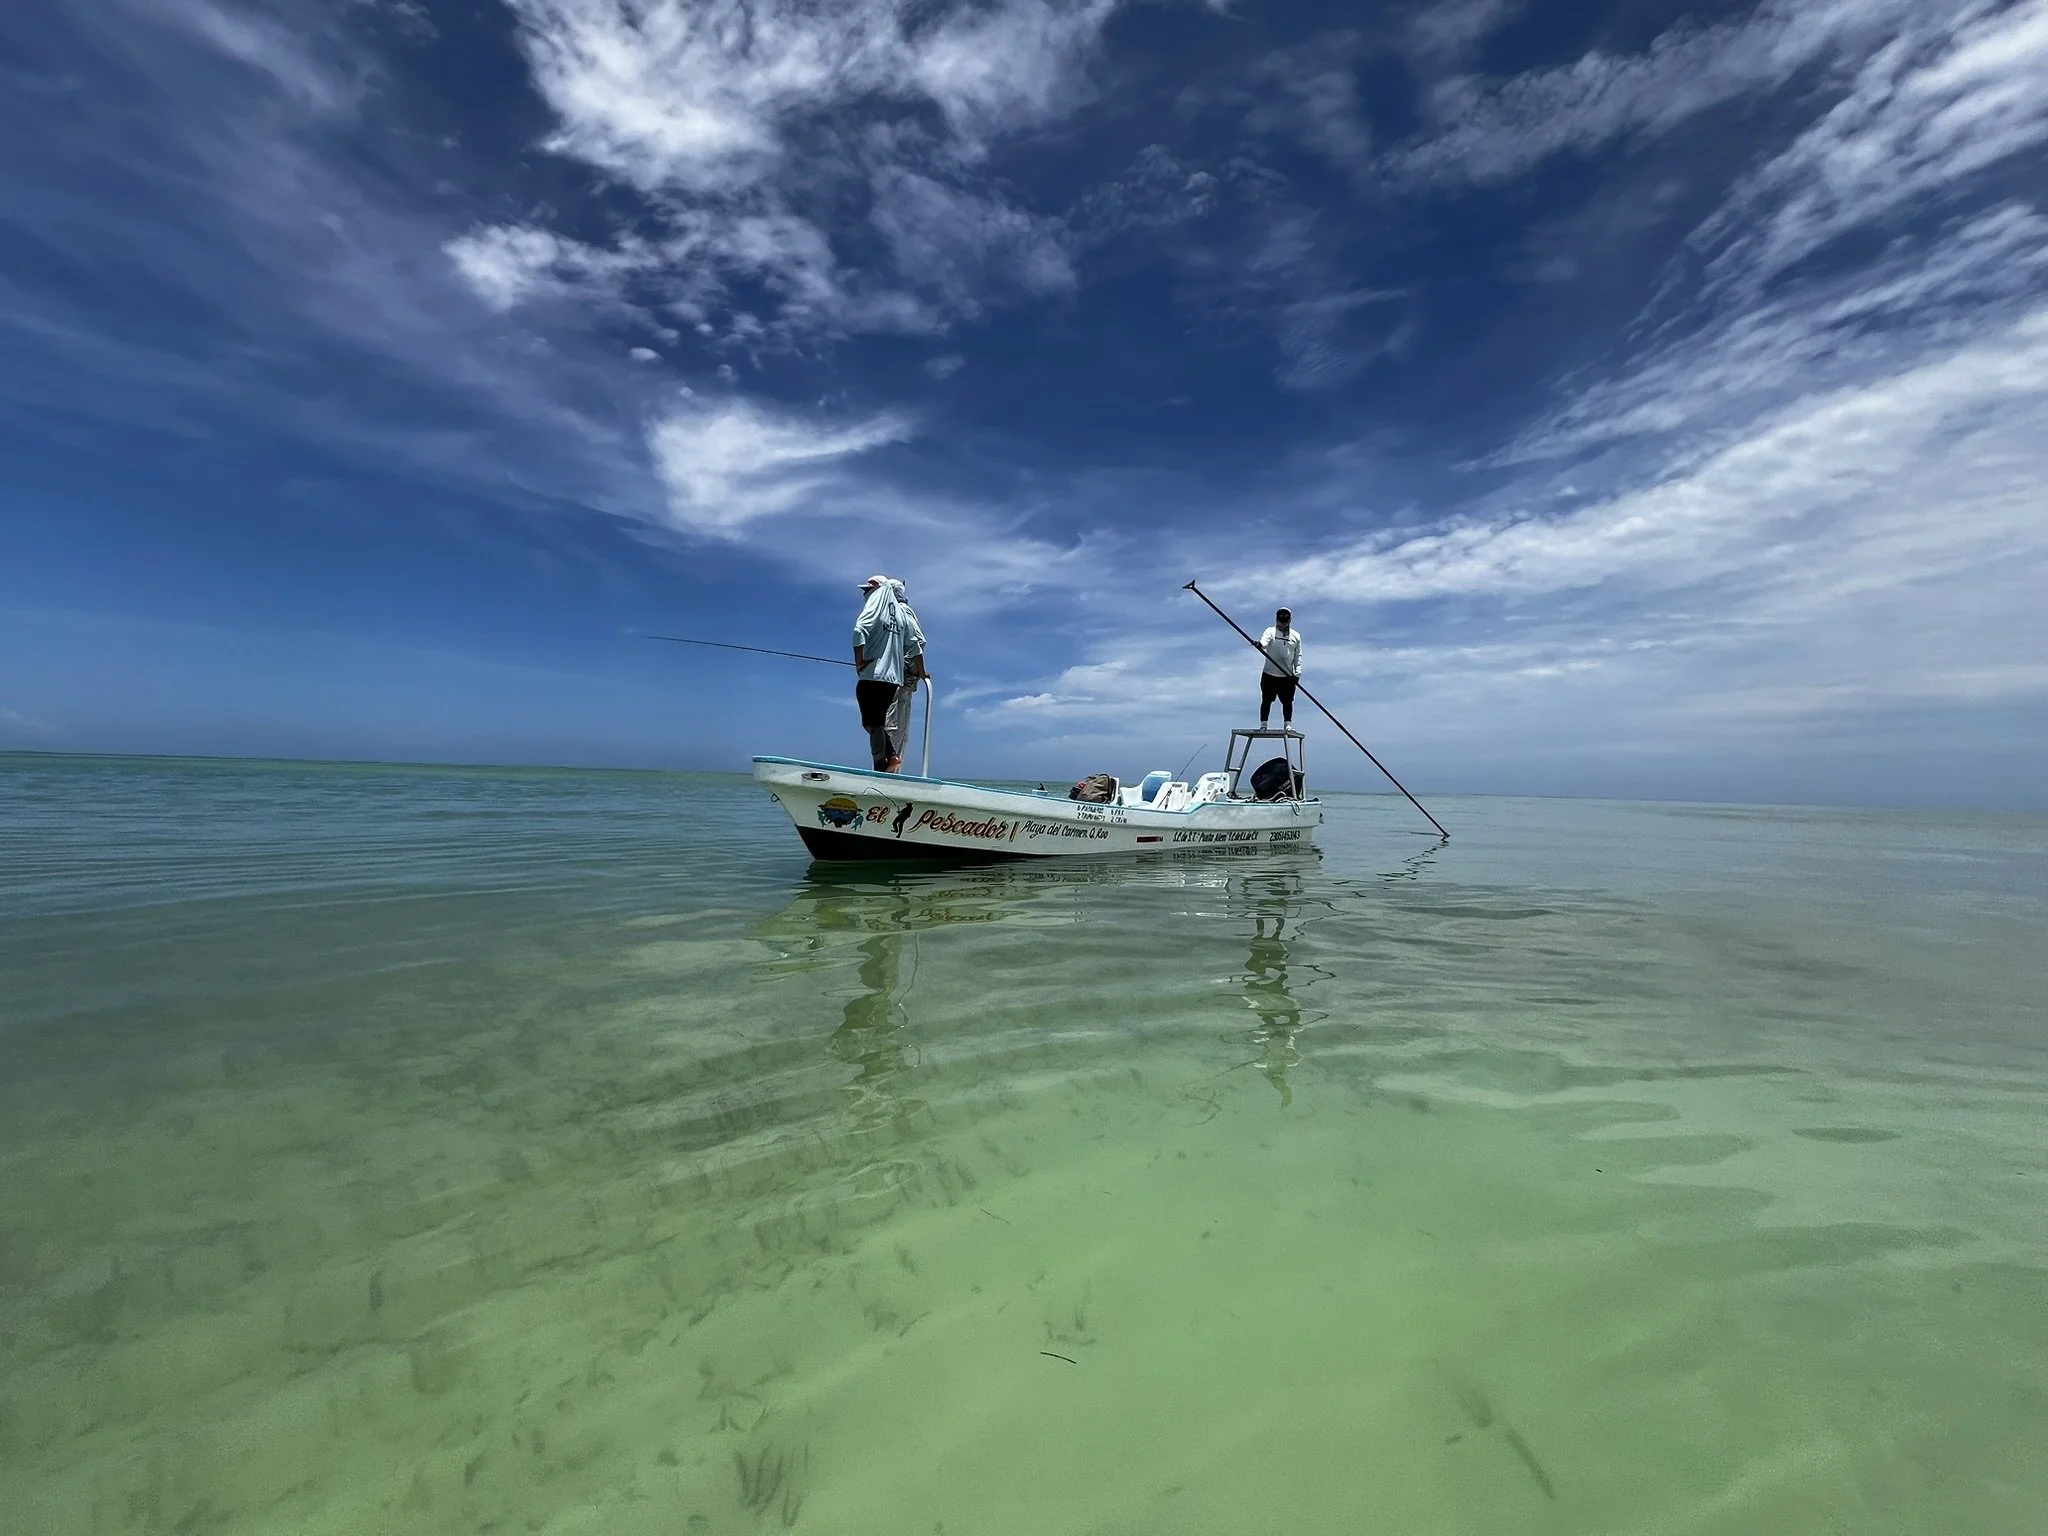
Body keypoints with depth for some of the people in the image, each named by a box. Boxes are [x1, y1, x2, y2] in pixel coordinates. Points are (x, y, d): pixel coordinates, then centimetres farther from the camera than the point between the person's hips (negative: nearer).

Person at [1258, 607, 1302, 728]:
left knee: (1287, 701, 3)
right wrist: (1260, 644, -46)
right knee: (1266, 700, 3)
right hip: (1269, 675, -2)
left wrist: (1297, 672, 1)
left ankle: (1288, 724, 13)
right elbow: (1264, 641, -22)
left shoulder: (1296, 636, 9)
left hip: (1288, 676, 2)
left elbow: (1298, 656, 11)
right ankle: (1263, 724, 12)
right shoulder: (1271, 631, 0)